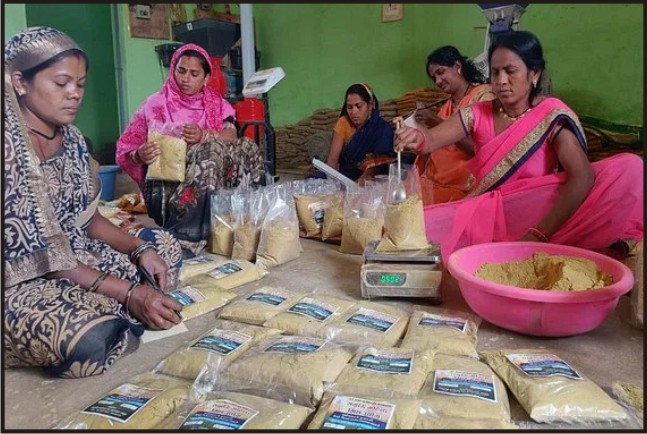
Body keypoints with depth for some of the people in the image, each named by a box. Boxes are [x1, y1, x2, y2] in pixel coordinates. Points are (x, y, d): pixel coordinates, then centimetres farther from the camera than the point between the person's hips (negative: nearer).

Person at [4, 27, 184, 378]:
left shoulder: (71, 138, 2)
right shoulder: (9, 148, -22)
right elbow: (39, 255, -23)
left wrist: (141, 249, -8)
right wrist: (128, 292, -25)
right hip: (21, 282, -8)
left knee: (165, 248, 10)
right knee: (91, 341, -35)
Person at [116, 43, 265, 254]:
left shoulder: (215, 103, 12)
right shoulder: (156, 104, 3)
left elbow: (231, 136, -7)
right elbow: (125, 152, 0)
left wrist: (203, 135, -28)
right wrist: (139, 156, -25)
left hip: (213, 182, 3)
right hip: (167, 185, -3)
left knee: (246, 148, -17)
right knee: (212, 150, -30)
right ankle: (182, 238, -35)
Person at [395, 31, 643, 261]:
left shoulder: (552, 116, -7)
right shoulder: (478, 114, 3)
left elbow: (583, 177, -21)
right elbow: (430, 141, -11)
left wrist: (537, 235, -32)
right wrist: (417, 139, -36)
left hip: (537, 216, -2)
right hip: (485, 214, 2)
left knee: (629, 168, -22)